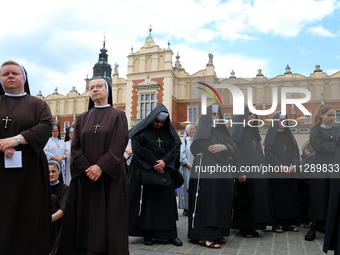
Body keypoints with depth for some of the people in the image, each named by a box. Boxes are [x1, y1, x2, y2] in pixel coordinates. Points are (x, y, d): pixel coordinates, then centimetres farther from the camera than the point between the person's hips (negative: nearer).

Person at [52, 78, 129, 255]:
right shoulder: (82, 118, 13)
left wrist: (101, 166, -18)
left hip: (109, 176, -3)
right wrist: (87, 168, -11)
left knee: (108, 218, 0)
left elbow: (118, 146, -8)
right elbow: (75, 147, 3)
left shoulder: (117, 115, 3)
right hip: (85, 176, 3)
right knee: (85, 216, 6)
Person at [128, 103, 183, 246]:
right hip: (145, 172, -3)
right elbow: (138, 149, -11)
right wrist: (153, 164, -13)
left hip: (165, 172, 3)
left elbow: (175, 148, 1)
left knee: (166, 201, 4)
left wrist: (164, 161, -15)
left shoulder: (169, 131, 7)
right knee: (146, 202, 1)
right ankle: (146, 234, 11)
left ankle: (170, 234, 10)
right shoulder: (141, 130, -4)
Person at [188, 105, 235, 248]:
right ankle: (204, 236, -6)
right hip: (206, 170, -7)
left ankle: (216, 233, 13)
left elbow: (232, 145, 9)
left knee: (221, 200, 5)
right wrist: (226, 156, 1)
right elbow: (208, 148, -11)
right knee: (207, 200, -9)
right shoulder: (203, 131, -1)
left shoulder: (221, 131, 20)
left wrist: (224, 147, -14)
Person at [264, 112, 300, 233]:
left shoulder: (289, 135, 14)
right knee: (277, 197, -3)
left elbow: (296, 152, 8)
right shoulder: (271, 136, 1)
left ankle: (290, 223, 13)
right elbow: (269, 154, -7)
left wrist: (293, 165, -10)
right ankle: (277, 224, 4)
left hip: (290, 172, 4)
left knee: (292, 196, 4)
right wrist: (281, 166, -16)